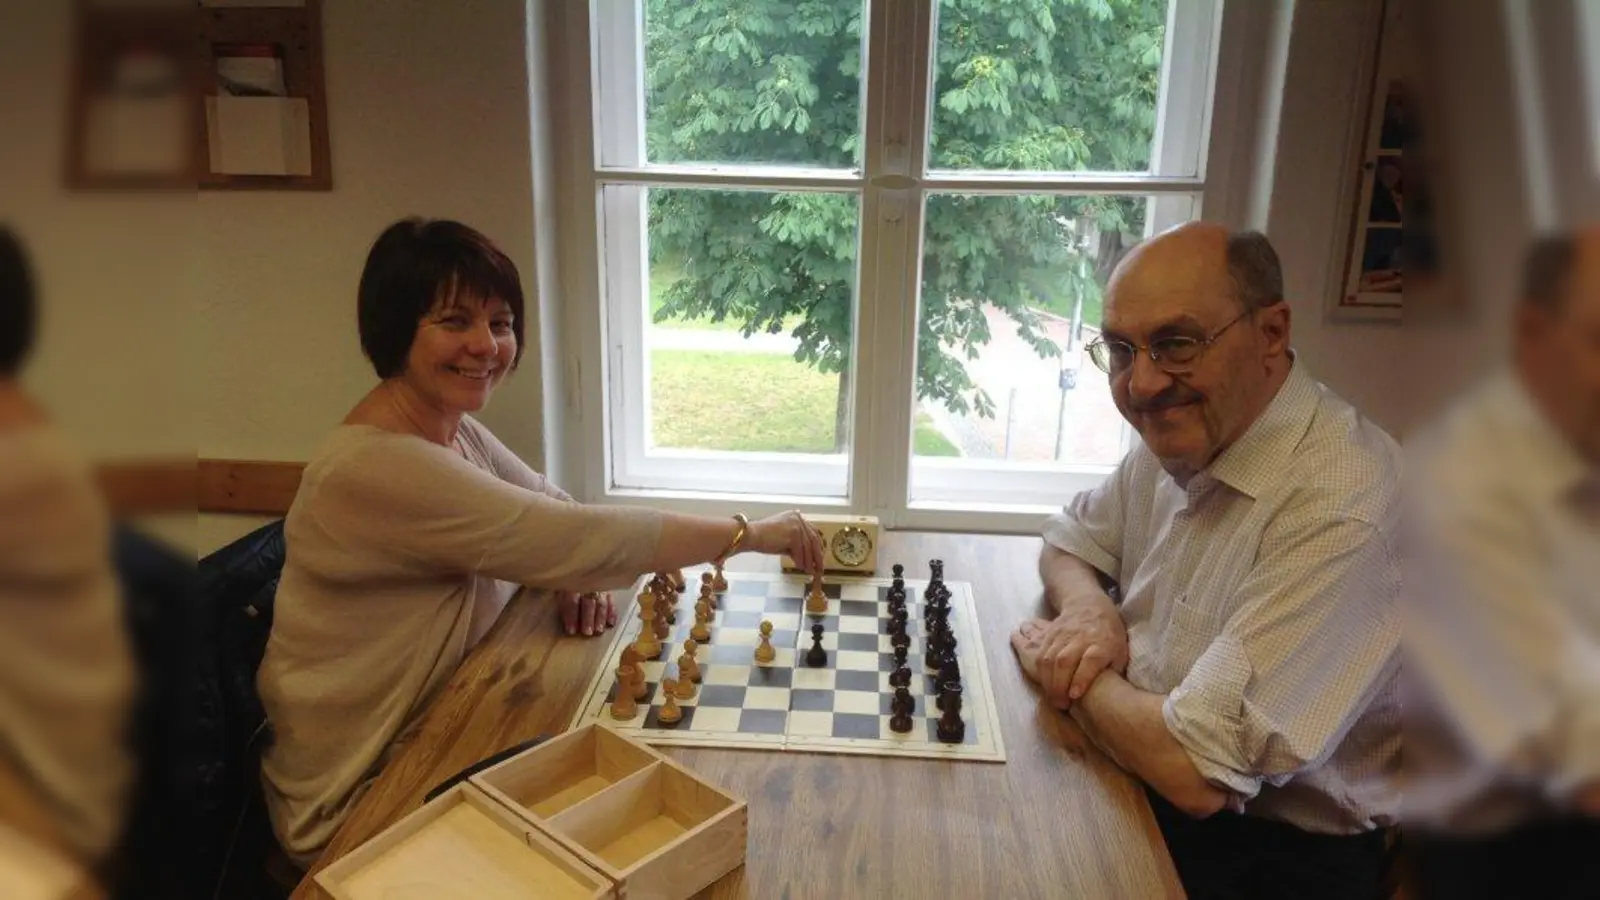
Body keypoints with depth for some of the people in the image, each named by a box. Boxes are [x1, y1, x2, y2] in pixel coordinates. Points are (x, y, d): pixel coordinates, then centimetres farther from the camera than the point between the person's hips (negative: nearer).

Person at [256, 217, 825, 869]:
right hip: (359, 796, -7)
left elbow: (553, 510, 10)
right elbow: (577, 538, -30)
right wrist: (752, 533, -21)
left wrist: (579, 575, -14)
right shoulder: (376, 466, -28)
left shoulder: (453, 427, 0)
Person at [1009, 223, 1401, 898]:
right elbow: (1069, 541, 16)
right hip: (1143, 772, 7)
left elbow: (1197, 771, -30)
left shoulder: (1342, 511, -28)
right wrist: (1086, 603, -8)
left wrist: (1069, 672, -11)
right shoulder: (1178, 434, -1)